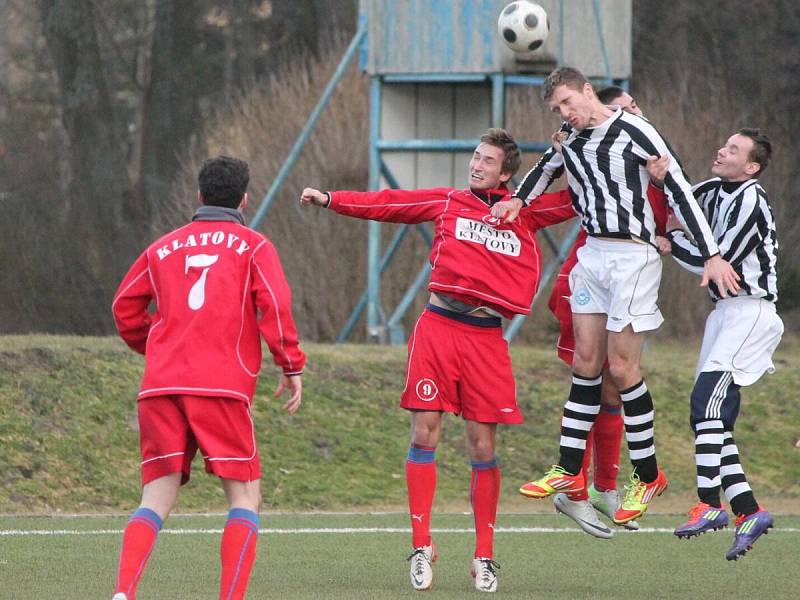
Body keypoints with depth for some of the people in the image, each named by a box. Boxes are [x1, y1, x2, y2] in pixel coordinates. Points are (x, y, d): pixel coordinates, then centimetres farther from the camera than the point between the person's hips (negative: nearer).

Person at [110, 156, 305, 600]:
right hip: (222, 387, -4)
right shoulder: (252, 246, 8)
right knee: (245, 497, 5)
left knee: (156, 501, 5)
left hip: (160, 386, 4)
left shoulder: (163, 248, 19)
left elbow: (125, 307, 20)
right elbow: (275, 306, -5)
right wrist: (292, 366, 1)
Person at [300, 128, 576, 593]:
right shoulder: (448, 203, 12)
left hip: (487, 337, 0)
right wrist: (330, 200, 3)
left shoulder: (526, 213, 13)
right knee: (424, 435, -6)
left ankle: (485, 556, 10)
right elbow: (387, 205, 10)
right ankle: (422, 547, 0)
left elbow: (576, 201, 22)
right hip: (439, 325, 0)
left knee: (483, 446, 1)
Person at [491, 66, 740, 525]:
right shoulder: (570, 138, 9)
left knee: (622, 366, -7)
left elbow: (679, 190, -14)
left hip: (632, 256, -7)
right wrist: (519, 200, 11)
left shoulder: (633, 132, -13)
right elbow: (546, 169, 32)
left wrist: (712, 255, -18)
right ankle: (570, 473, 9)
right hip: (592, 254, 7)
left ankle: (648, 475, 3)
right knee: (586, 361, 6)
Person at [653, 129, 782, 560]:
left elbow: (717, 262, -17)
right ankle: (748, 512, 6)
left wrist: (673, 238, -5)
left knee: (706, 403, -19)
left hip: (749, 311, -9)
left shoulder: (749, 200, -14)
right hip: (725, 311, 9)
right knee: (712, 416, 3)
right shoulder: (715, 190, 12)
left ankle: (709, 505, -19)